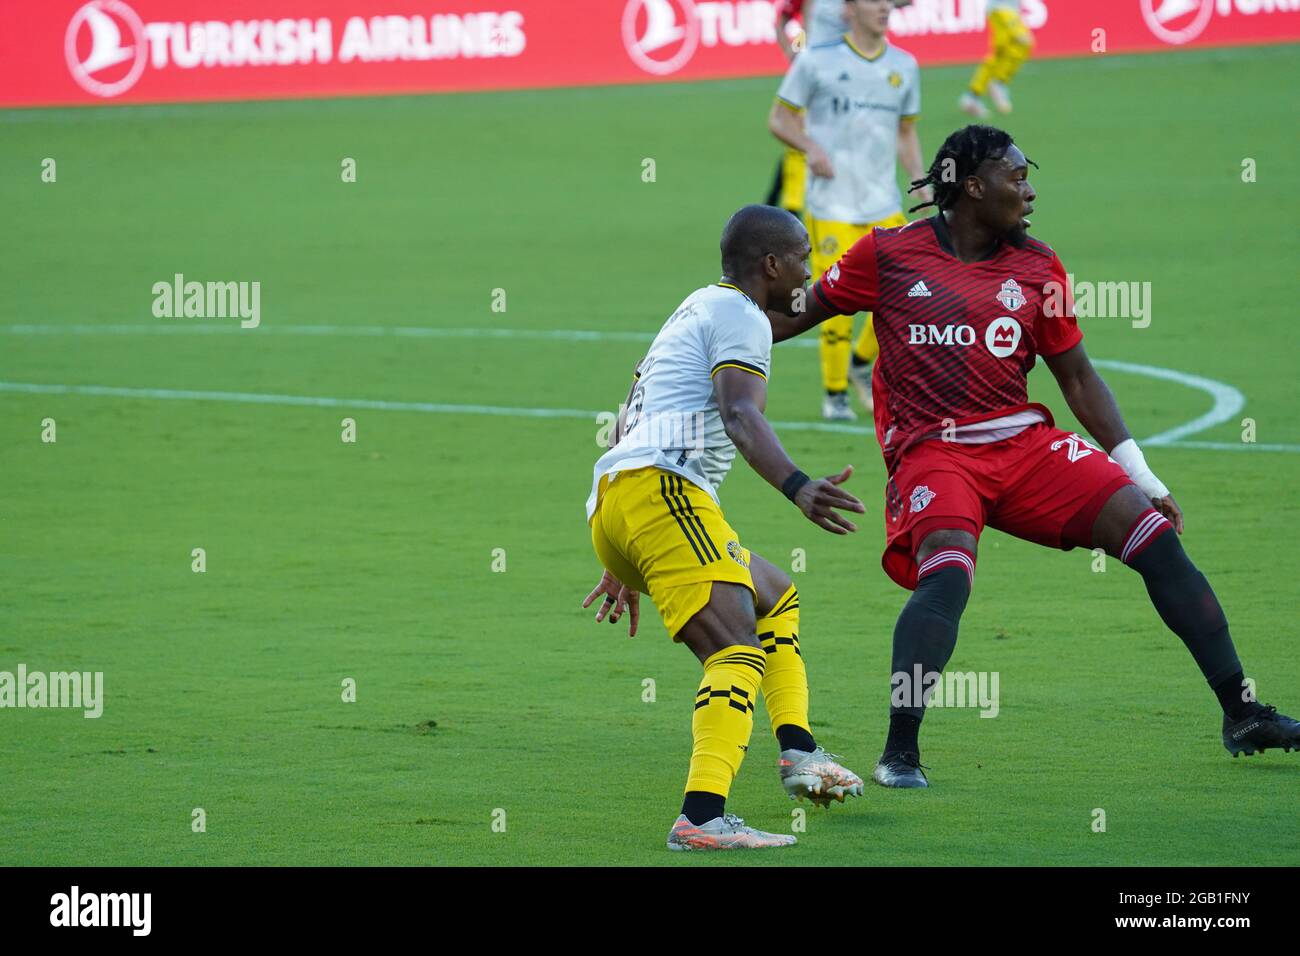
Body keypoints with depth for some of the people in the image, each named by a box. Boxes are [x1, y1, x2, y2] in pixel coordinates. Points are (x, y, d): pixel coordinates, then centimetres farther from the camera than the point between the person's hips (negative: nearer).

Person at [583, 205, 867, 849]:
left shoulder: (696, 309, 31)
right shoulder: (741, 316, 1)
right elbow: (739, 415, -18)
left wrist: (623, 567, 39)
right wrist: (796, 487, -32)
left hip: (609, 505, 10)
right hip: (662, 490, -10)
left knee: (776, 597, 29)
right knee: (739, 652, -22)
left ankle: (797, 751, 21)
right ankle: (702, 816, -38)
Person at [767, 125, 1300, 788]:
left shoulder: (1037, 268, 9)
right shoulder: (888, 255, 0)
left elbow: (1077, 377, 14)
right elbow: (797, 314, 12)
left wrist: (1141, 475, 10)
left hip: (1025, 442, 4)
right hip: (932, 452, -4)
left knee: (1156, 536, -7)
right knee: (946, 573, -33)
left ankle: (1241, 714, 3)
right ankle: (899, 753, -27)